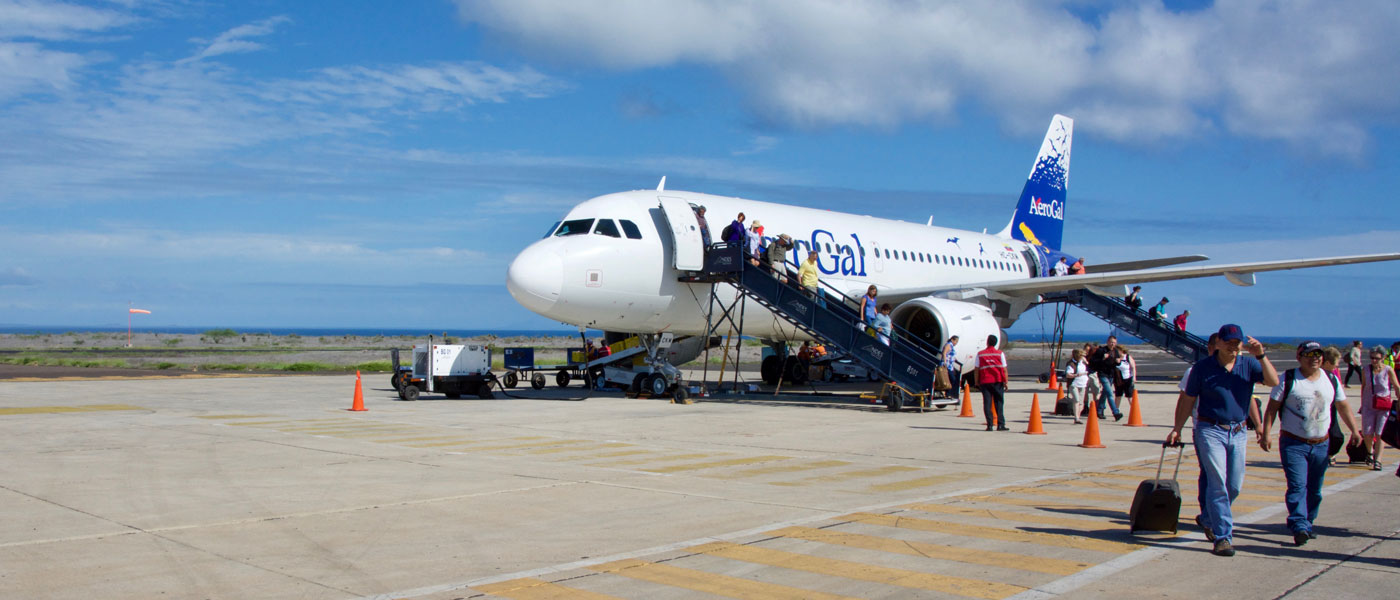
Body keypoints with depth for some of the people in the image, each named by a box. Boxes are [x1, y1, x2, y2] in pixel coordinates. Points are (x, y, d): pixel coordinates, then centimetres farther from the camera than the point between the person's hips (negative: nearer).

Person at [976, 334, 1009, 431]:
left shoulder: (980, 354, 4)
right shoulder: (1000, 353, 2)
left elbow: (977, 370, 2)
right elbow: (1004, 369, -1)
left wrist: (977, 382, 7)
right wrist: (1006, 382, 2)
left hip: (985, 381, 0)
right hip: (998, 381, 0)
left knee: (987, 403, 1)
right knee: (999, 403, 5)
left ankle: (989, 425, -3)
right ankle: (1000, 425, 0)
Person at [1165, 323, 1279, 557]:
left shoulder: (1249, 364, 3)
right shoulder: (1203, 367, -3)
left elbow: (1273, 382, -12)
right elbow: (1187, 399, 3)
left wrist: (1261, 356, -23)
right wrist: (1177, 429, 1)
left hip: (1238, 432, 4)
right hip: (1210, 430, -4)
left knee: (1234, 486, 10)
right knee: (1218, 484, -11)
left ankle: (1207, 519, 34)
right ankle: (1223, 536, -8)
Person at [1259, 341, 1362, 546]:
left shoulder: (1331, 380, 9)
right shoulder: (1288, 379, -4)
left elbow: (1343, 406, 18)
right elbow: (1272, 407, -5)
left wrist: (1354, 430, 10)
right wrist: (1265, 433, -13)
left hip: (1321, 444, 5)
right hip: (1293, 444, -4)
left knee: (1314, 490, 10)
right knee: (1297, 486, -15)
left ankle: (1307, 523, 24)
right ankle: (1299, 527, -19)